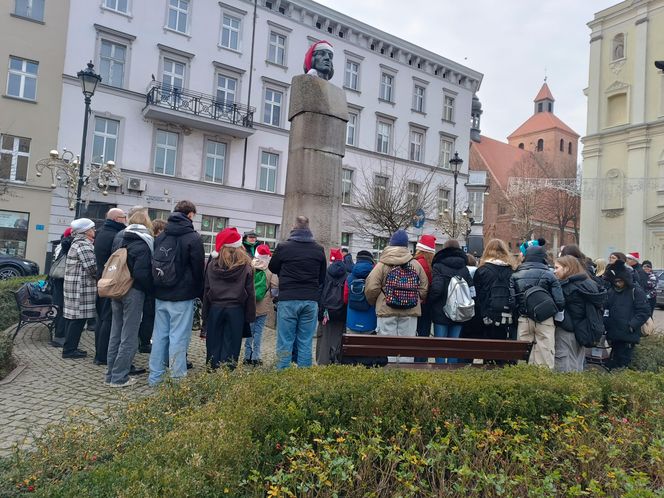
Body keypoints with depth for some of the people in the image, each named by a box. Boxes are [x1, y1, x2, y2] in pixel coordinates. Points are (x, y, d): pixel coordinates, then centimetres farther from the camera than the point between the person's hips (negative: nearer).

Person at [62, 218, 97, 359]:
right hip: (82, 288, -11)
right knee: (79, 317, -4)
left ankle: (69, 347, 22)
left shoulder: (76, 244, 19)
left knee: (73, 317, 14)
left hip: (73, 286, 11)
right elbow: (92, 267, -21)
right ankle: (70, 349, 2)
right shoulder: (84, 245, -14)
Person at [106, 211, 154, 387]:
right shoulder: (144, 243, -12)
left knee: (116, 334, 14)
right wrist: (150, 290, -7)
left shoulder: (122, 240, 10)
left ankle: (111, 374, 23)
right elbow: (141, 273, -19)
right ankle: (119, 377, 6)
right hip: (134, 292, -7)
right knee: (129, 337, 1)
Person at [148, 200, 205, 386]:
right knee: (179, 337, -2)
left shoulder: (160, 236, 8)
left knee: (159, 335, 13)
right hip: (182, 296, -6)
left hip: (160, 295, 6)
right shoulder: (193, 237, -11)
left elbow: (154, 264, 12)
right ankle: (177, 379, 4)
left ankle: (155, 376, 22)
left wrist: (158, 288, 17)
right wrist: (200, 292, 4)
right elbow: (199, 268, -9)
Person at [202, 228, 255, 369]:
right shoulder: (246, 266, -3)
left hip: (215, 308, 2)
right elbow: (250, 293, -3)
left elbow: (206, 290, 4)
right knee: (231, 346, 3)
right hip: (236, 309, -2)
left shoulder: (213, 264, 3)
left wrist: (205, 314, 9)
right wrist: (250, 316, 2)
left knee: (214, 345, 10)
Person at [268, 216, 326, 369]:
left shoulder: (283, 247, -4)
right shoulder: (319, 249, 3)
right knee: (306, 343, 7)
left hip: (288, 300, -2)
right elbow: (322, 277, 13)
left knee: (285, 342, 3)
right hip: (311, 300, 2)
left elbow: (272, 268, 13)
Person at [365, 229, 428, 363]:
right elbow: (424, 289, 4)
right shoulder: (416, 265, 6)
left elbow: (371, 288, -8)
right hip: (410, 312, 2)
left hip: (387, 311, -2)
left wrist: (373, 303, 11)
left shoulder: (382, 265, -3)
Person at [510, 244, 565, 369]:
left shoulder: (515, 276, 2)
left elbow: (511, 300, -5)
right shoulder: (549, 275, -3)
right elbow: (559, 302, -7)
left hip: (523, 320, 2)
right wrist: (553, 312, 12)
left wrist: (520, 311, 10)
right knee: (545, 360, 3)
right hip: (545, 320, -2)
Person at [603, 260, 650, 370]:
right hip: (613, 335, 5)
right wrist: (605, 324, 0)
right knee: (612, 363, 13)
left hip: (628, 336, -5)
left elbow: (644, 311, -9)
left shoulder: (636, 291, -5)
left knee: (622, 364, -1)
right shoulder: (611, 292, 9)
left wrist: (632, 325, -17)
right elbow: (606, 310, 16)